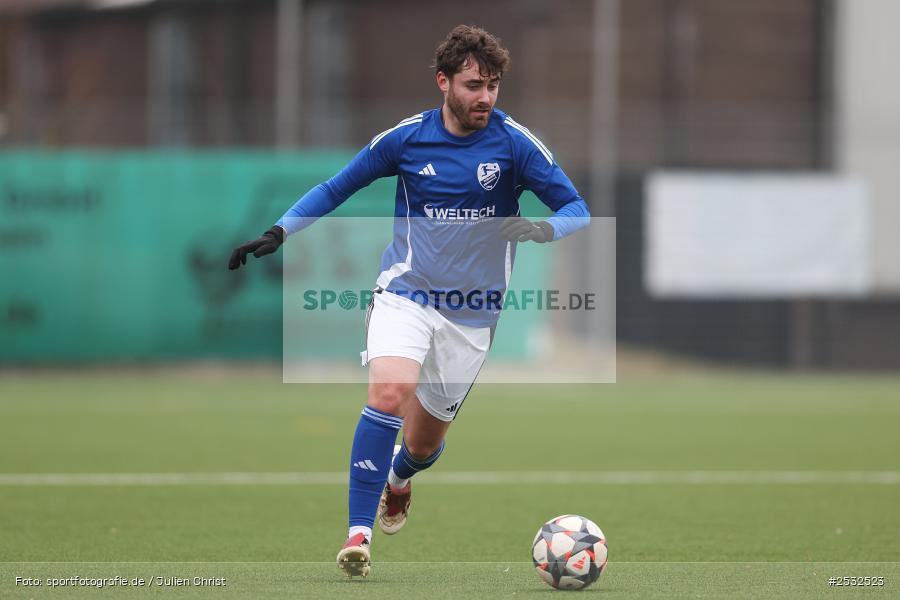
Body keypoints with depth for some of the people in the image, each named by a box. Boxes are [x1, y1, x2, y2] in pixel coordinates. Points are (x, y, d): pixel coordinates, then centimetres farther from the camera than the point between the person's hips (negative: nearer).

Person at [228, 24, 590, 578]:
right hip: (406, 293, -1)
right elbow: (337, 188, 8)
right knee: (389, 392, -28)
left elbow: (576, 209, -7)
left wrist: (544, 229, -29)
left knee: (425, 441, 10)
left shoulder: (514, 143, -8)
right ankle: (360, 533, -23)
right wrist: (278, 233, -2)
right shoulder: (406, 138, -5)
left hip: (472, 313, 1)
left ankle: (398, 479, 49)